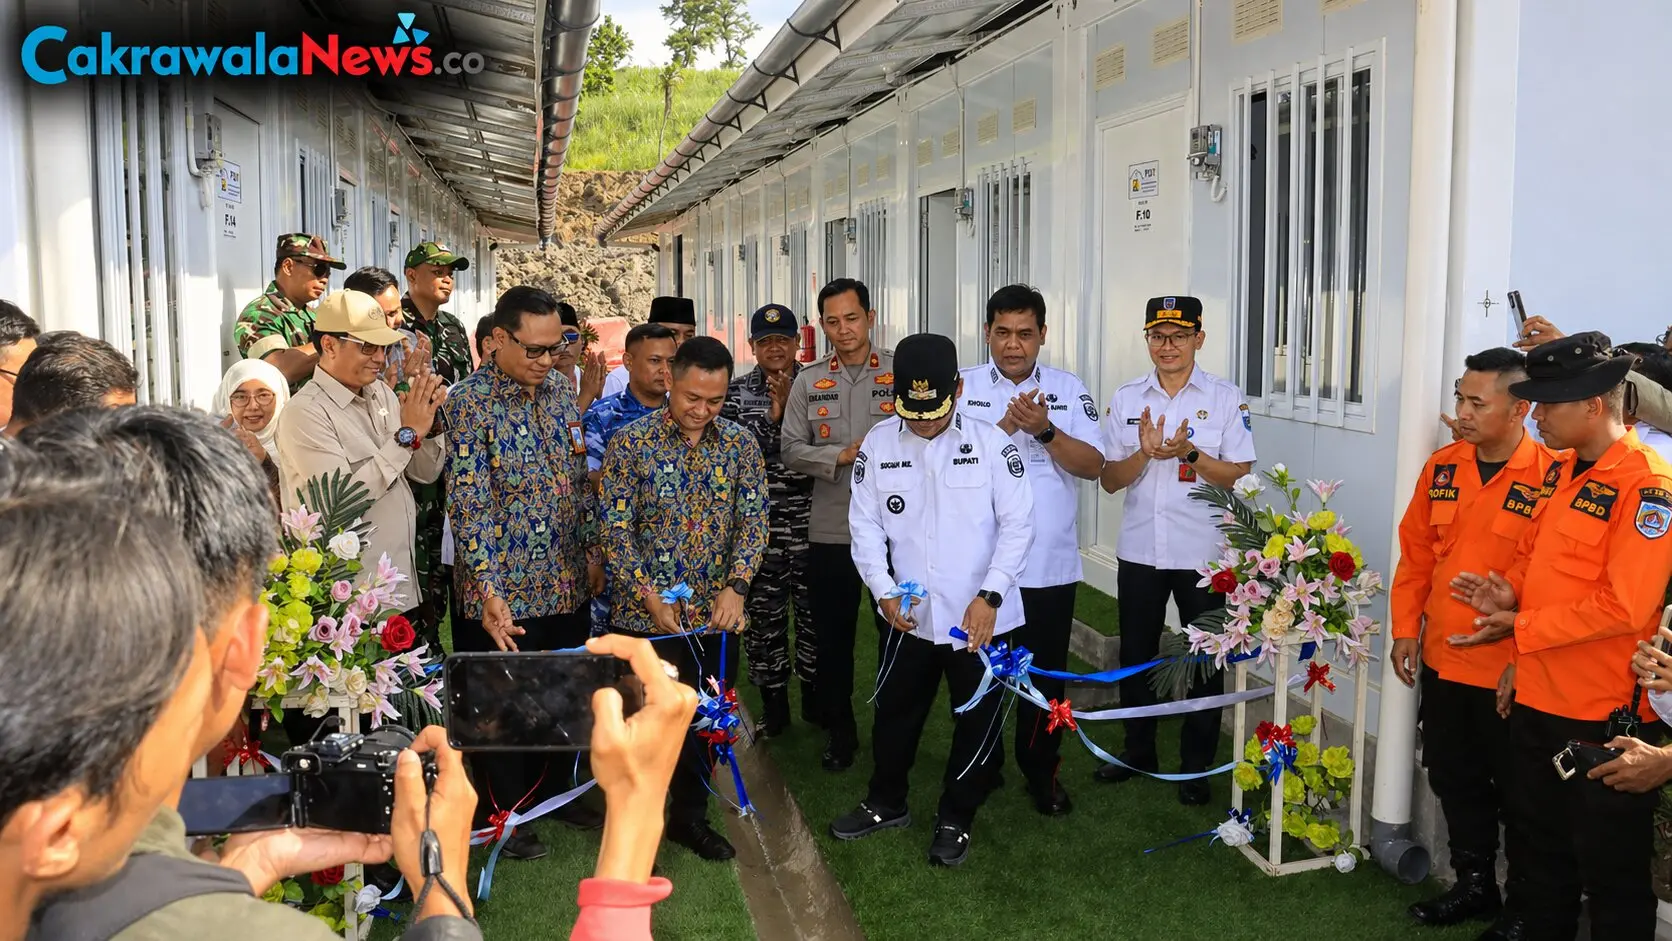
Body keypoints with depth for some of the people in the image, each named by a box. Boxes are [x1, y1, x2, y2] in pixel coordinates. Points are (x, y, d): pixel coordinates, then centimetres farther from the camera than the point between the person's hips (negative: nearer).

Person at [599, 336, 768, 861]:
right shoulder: (631, 444, -7)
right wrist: (649, 595, -19)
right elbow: (616, 528, -9)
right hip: (644, 614, -3)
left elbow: (753, 520, -3)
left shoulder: (740, 446, 1)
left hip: (715, 614, 3)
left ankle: (690, 816, 35)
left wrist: (736, 585, -19)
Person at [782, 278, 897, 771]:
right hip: (830, 532, 2)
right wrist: (842, 456, -12)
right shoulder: (808, 383, 7)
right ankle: (840, 732, 27)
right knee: (834, 637, 11)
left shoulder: (903, 372, 0)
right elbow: (791, 451, 2)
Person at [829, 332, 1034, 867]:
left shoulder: (991, 443, -11)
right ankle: (886, 803, 40)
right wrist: (883, 591, -9)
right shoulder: (878, 444, -4)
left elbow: (1017, 525, -8)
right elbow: (866, 526, 2)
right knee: (894, 713, 18)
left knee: (977, 721, 10)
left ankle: (955, 819, 30)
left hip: (983, 617, -2)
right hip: (910, 616, 3)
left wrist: (990, 595, -16)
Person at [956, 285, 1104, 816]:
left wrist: (1043, 430, -20)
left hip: (1049, 565, 1)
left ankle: (1042, 772, 27)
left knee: (1045, 674, 10)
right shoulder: (963, 387, 0)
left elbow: (1093, 465, -6)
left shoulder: (1069, 390, 3)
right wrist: (1006, 428, -22)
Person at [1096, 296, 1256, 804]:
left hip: (1202, 552, -3)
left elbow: (1239, 475, -7)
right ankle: (1138, 752, 32)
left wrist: (1189, 453, -22)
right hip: (1139, 550, 3)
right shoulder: (1126, 398, 3)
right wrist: (1144, 452, -17)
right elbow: (1110, 479, 2)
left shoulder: (1226, 398, -4)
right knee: (1136, 654, 14)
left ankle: (1197, 766, 22)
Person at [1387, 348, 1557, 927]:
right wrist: (1406, 629, 7)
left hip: (1509, 675, -6)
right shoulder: (1443, 467, 3)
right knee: (1454, 780, 19)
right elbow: (1416, 553, 10)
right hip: (1442, 661, 6)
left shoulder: (1550, 477, -16)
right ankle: (1474, 884, 38)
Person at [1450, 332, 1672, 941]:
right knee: (1535, 840, 22)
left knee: (1609, 864, 9)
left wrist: (1520, 628, -18)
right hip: (1536, 696, 8)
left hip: (1603, 712, -8)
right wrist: (1508, 593, -3)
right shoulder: (1561, 472, 7)